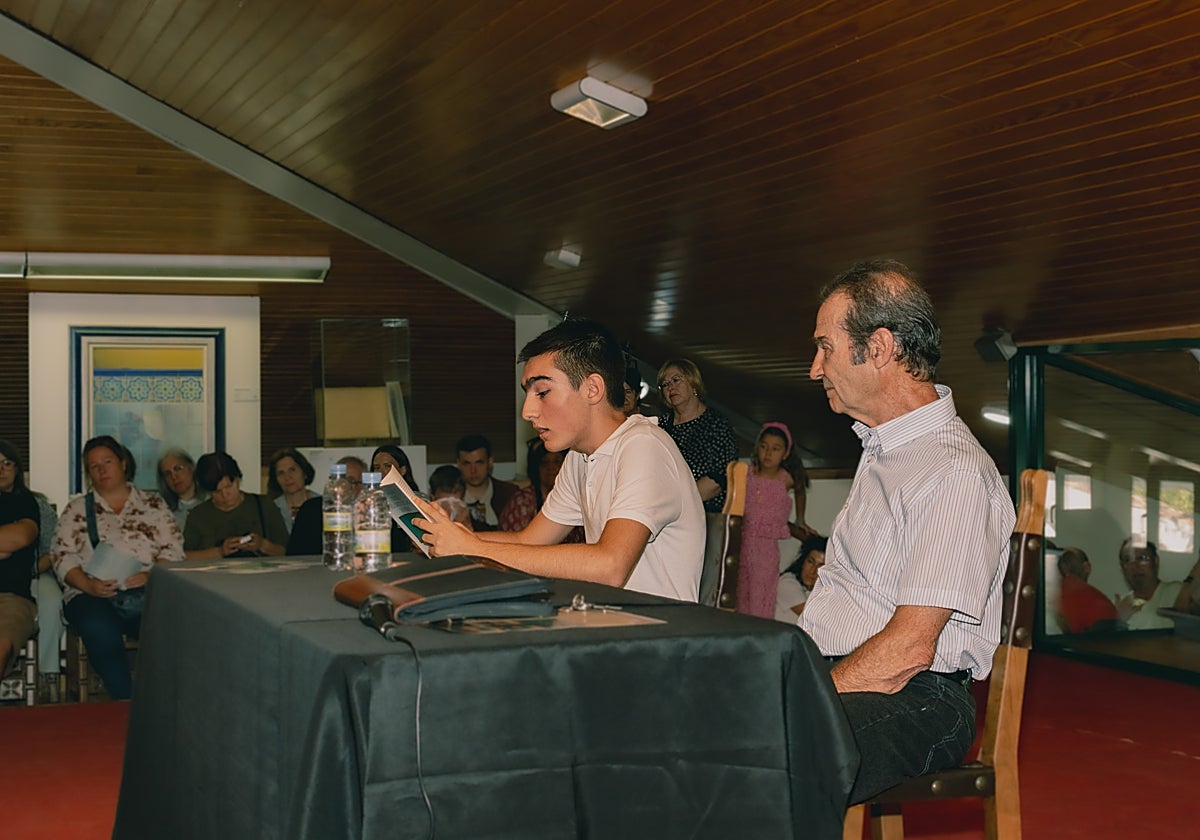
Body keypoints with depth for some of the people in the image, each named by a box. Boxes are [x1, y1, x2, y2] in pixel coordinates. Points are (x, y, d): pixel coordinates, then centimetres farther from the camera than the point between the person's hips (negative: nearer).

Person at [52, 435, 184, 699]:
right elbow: (63, 558, 10)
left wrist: (151, 575, -10)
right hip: (94, 595, 0)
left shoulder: (153, 503, 19)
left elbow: (173, 549, 10)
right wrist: (87, 584, -10)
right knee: (101, 632, -37)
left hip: (148, 591, 0)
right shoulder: (77, 509, 19)